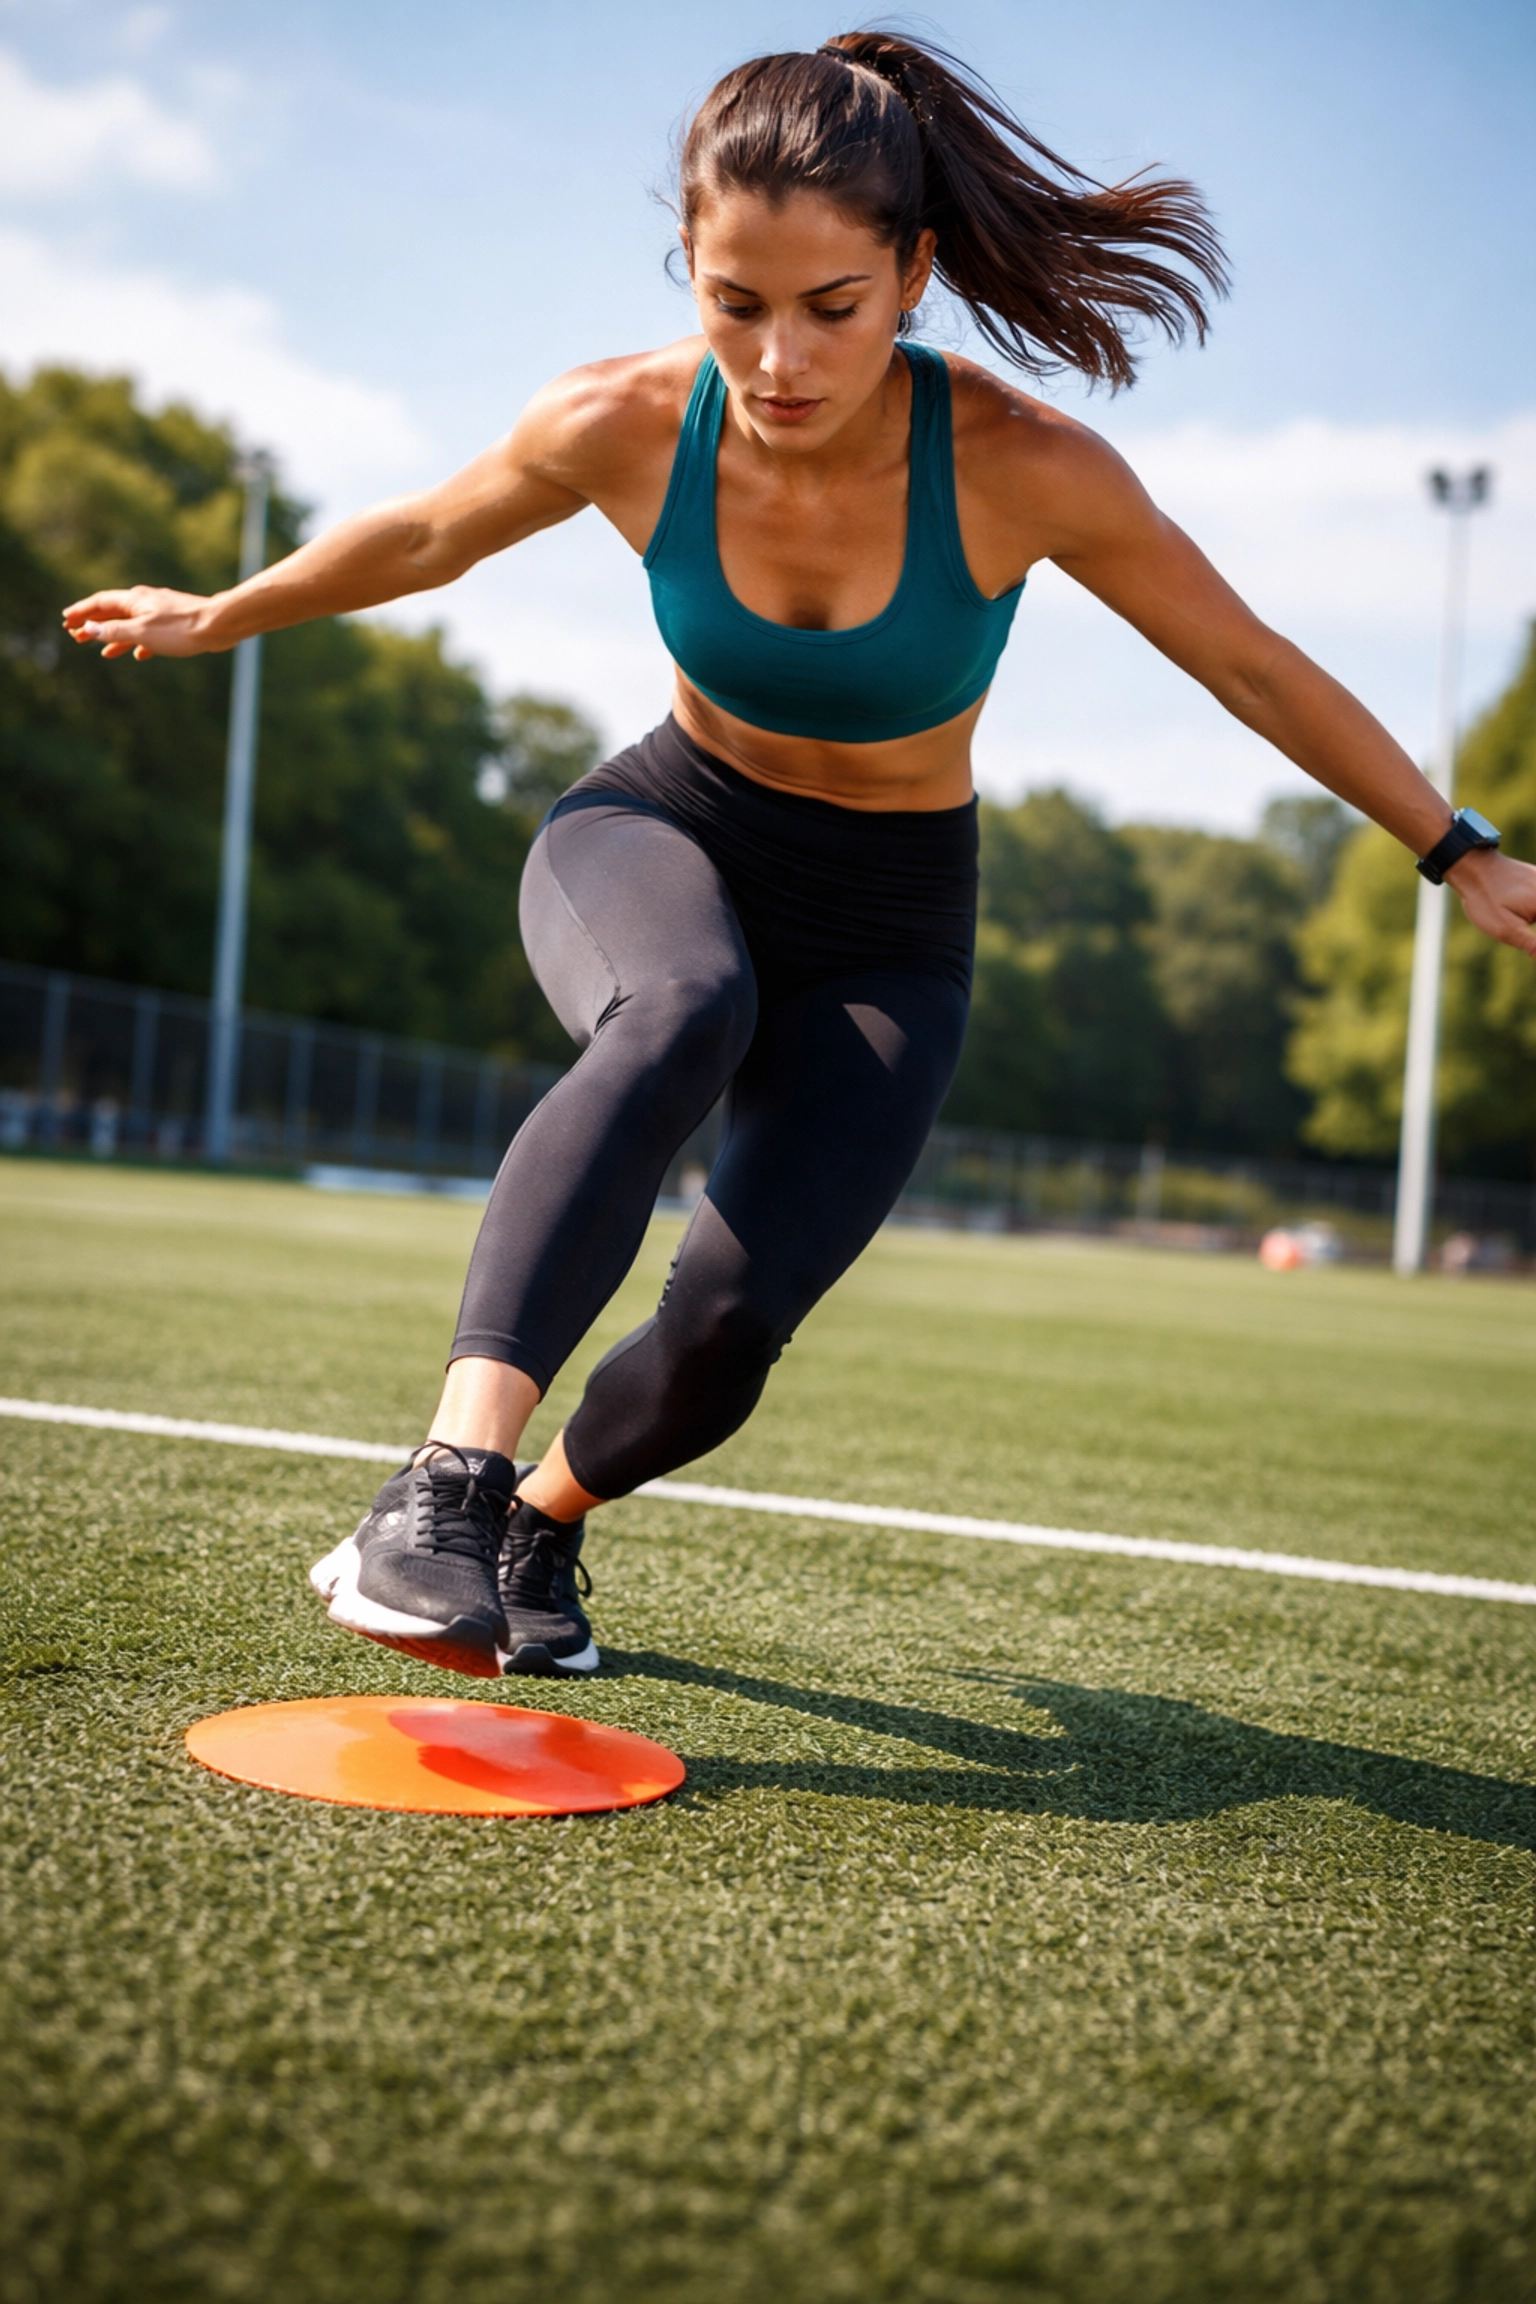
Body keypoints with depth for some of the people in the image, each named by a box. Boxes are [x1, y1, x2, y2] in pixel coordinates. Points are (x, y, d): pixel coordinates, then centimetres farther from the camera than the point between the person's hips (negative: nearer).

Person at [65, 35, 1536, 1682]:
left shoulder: (1022, 472, -25)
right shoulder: (625, 426, -19)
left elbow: (1255, 669, -11)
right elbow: (426, 535, 2)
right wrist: (221, 618, 16)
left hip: (881, 930, 0)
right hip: (659, 838, 0)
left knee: (730, 1319, -19)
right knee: (681, 1013, -38)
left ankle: (548, 1517, 15)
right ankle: (448, 1477, -43)